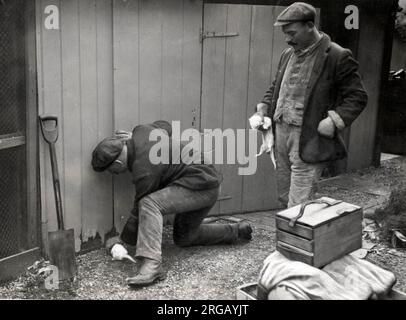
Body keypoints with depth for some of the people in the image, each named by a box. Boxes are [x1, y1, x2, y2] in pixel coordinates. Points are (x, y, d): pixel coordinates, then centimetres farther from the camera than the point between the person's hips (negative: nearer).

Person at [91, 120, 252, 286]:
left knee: (149, 204, -29)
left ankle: (152, 264, -32)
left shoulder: (144, 170, -26)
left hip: (200, 185, -10)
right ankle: (236, 231, 29)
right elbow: (165, 126, 20)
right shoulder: (140, 131, -2)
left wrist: (123, 239, -2)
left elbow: (140, 210, -16)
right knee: (183, 237, 21)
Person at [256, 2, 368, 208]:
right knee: (284, 198, 15)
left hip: (309, 139, -7)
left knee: (298, 205, -7)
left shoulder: (337, 57, -9)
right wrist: (263, 108, 8)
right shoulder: (288, 54, 14)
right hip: (281, 131, 7)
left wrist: (335, 120, -20)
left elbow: (357, 96, -6)